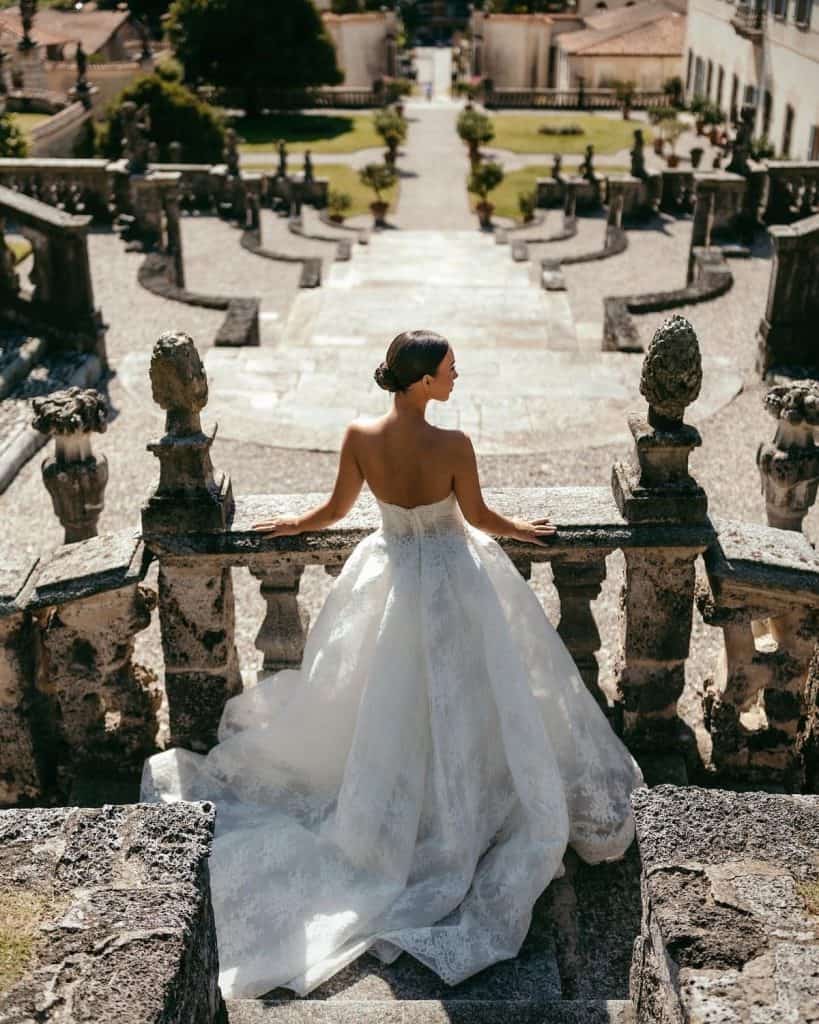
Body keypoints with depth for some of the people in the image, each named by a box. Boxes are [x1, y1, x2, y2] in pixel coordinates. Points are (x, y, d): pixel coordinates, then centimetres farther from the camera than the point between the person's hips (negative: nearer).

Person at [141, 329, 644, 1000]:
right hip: (454, 585, -4)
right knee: (460, 700, 16)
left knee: (386, 704, 23)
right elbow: (479, 517, -9)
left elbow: (337, 509, -1)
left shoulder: (359, 437, -16)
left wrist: (296, 525, 21)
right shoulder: (453, 446, -25)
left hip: (390, 579, 4)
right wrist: (522, 530, 13)